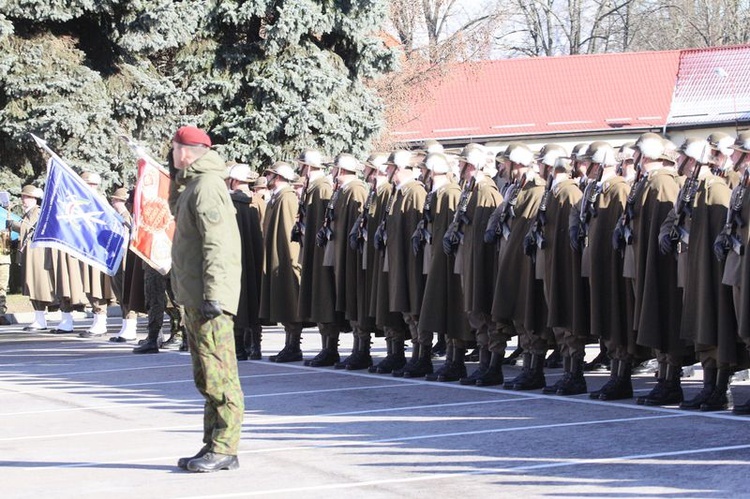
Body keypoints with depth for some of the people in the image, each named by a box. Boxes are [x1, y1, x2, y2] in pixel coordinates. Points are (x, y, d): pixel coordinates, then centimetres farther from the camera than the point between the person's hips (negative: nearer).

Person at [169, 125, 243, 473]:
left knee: (218, 374, -8)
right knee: (206, 376, 14)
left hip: (209, 299, -11)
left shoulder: (206, 186, -13)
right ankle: (213, 446, 20)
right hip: (194, 297, 11)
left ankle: (224, 449, -6)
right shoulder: (195, 184, 19)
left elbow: (217, 244, -21)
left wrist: (212, 296, -24)